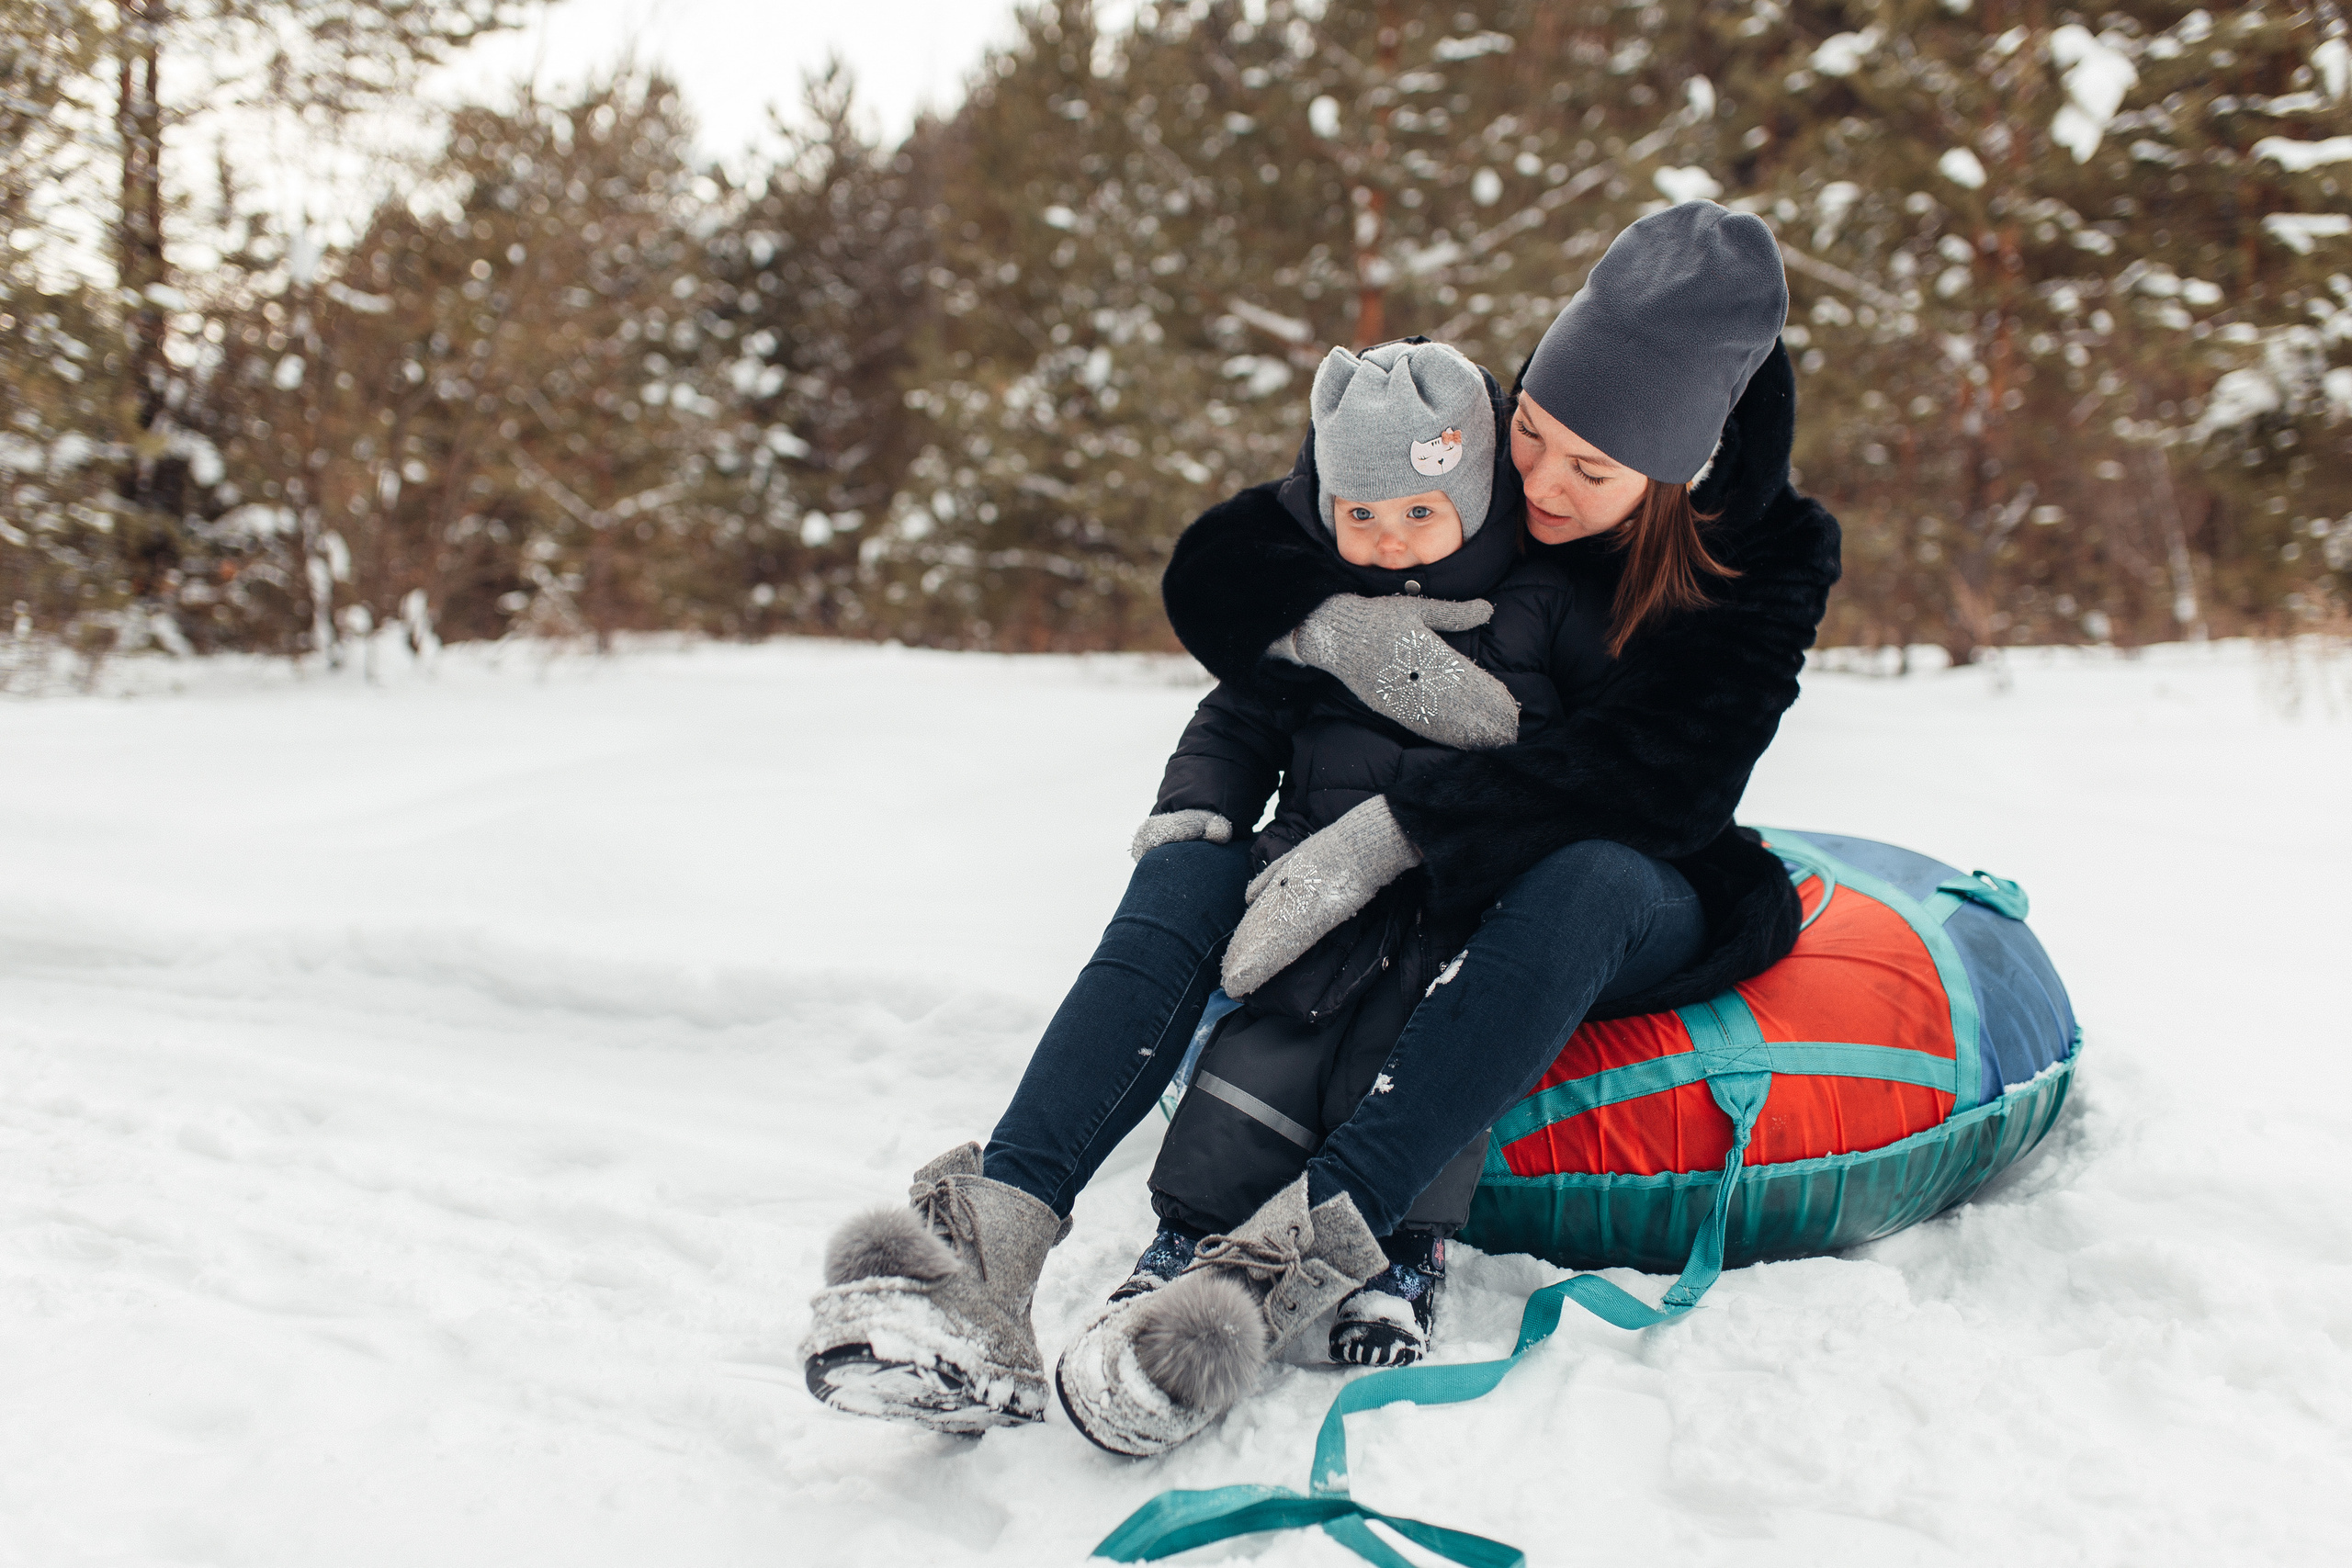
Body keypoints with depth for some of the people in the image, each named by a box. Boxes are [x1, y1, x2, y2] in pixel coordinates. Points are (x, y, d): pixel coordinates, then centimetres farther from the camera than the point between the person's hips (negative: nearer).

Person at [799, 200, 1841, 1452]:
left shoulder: (1768, 560, -15)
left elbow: (1659, 777, -30)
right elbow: (1210, 571, -8)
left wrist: (1381, 837, -39)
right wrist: (1341, 626, -31)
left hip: (1634, 903, -3)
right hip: (1381, 875, 3)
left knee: (1588, 881, -39)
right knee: (1190, 868, -25)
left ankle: (1271, 1275, -51)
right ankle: (991, 1250, -45)